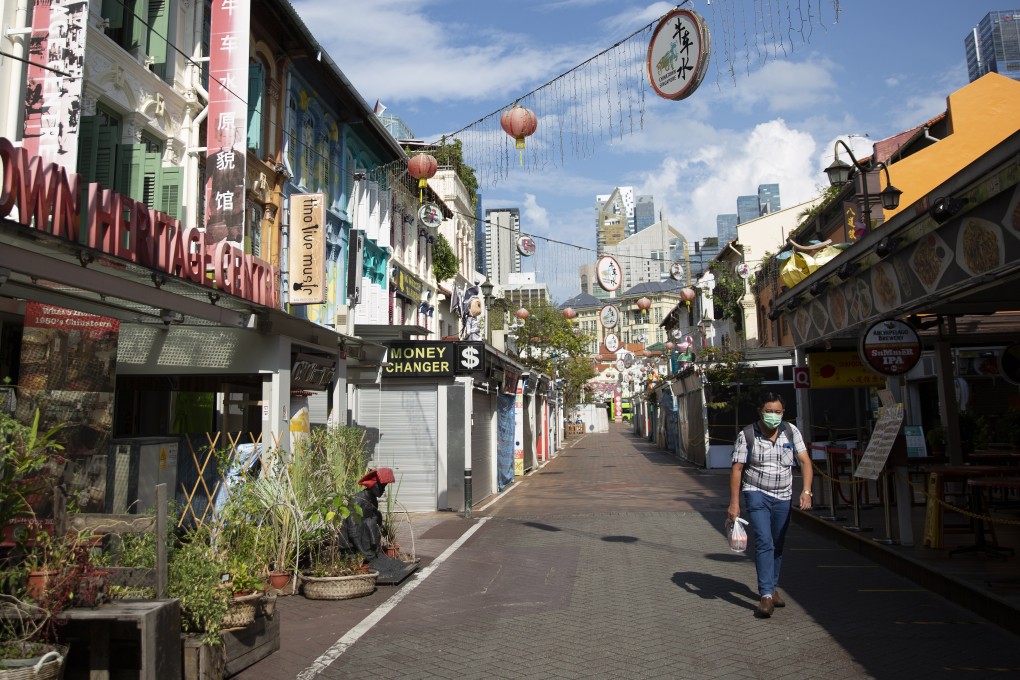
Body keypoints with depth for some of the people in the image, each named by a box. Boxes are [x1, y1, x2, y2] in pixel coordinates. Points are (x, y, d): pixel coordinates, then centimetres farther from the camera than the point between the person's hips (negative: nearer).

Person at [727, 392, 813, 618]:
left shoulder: (791, 431, -1)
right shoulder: (746, 435, -10)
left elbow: (805, 461, -4)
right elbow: (736, 469, -8)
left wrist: (806, 491, -18)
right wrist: (734, 502, -12)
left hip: (783, 497, 4)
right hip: (757, 495, -4)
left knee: (777, 546, 14)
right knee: (764, 542, -16)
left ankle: (772, 587, 31)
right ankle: (766, 596, -14)